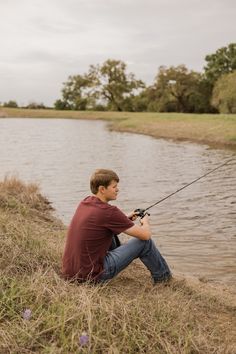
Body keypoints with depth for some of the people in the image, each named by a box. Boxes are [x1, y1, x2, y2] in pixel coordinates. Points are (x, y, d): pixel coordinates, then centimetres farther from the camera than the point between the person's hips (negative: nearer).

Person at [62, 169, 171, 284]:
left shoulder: (85, 202, 4)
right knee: (144, 242, 0)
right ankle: (162, 276, 25)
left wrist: (125, 219, 18)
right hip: (92, 275, -8)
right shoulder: (108, 211, -19)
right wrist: (145, 222, 10)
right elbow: (145, 234, -13)